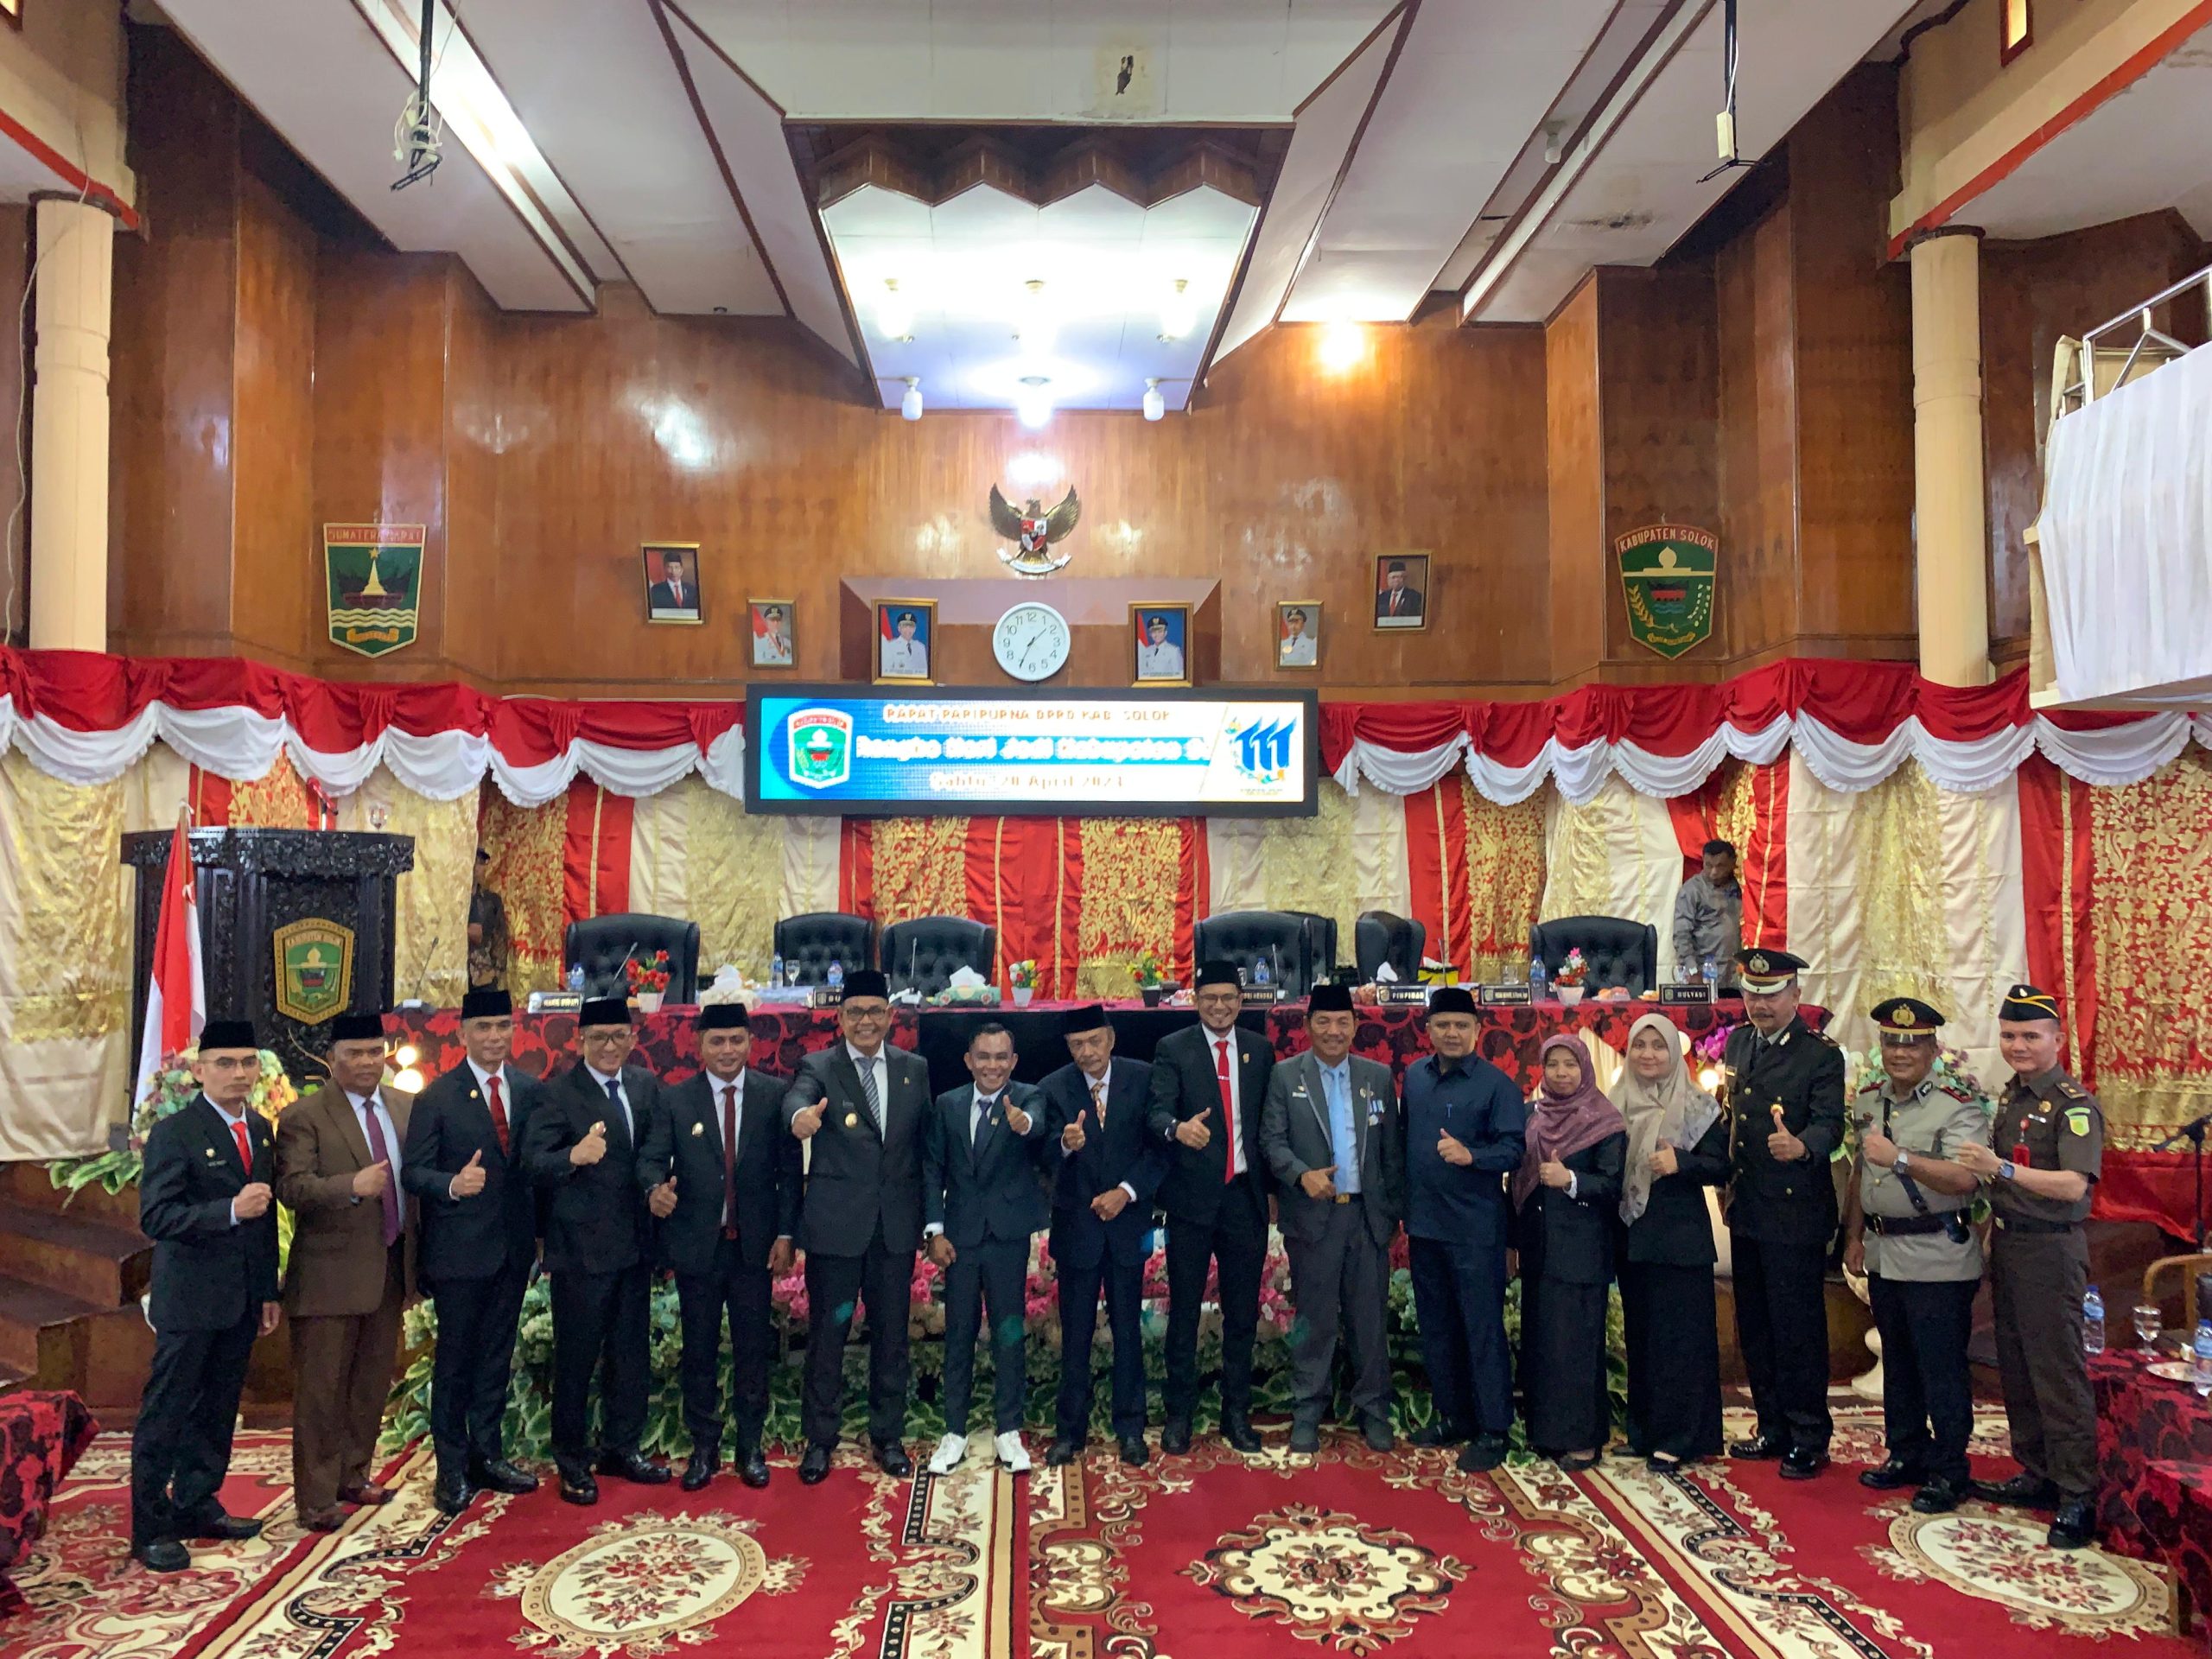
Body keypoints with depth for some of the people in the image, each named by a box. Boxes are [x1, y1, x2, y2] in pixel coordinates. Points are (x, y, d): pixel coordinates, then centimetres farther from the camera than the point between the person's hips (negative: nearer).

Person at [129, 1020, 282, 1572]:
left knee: (217, 1410, 16)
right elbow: (155, 1218, -18)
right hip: (190, 1298, -7)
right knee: (166, 1413, 3)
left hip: (242, 1298, 7)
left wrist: (269, 1291, 14)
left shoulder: (260, 1129, 10)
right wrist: (230, 1210, -30)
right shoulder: (173, 1133, -12)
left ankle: (196, 1505, 29)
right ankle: (150, 1528, 13)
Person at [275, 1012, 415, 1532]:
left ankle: (352, 1476, 34)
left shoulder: (406, 1108, 7)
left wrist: (416, 1256, 7)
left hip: (390, 1269, 6)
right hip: (331, 1274, -6)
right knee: (321, 1391, 4)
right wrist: (352, 1186, -36)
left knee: (373, 1384, 17)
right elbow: (292, 1188, -19)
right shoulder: (303, 1117, -9)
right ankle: (315, 1499, 16)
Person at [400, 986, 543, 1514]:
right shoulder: (436, 1098, -8)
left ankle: (487, 1456, 29)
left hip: (514, 1247, 4)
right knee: (454, 1359, 7)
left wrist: (542, 1229, 6)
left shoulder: (530, 1090, 4)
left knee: (497, 1356, 15)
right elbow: (413, 1172, -11)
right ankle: (452, 1470, 20)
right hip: (459, 1248, -4)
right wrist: (453, 1185, -31)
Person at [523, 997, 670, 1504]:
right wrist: (575, 1156, -40)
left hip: (636, 1244, 6)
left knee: (631, 1352, 16)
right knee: (576, 1357, 6)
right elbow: (534, 1162, -22)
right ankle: (572, 1462, 22)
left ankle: (620, 1448, 32)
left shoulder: (646, 1085, 5)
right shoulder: (557, 1094, -12)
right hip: (582, 1247, -6)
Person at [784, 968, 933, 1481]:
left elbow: (926, 1144, 8)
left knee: (891, 1334, 12)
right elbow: (797, 1098, -26)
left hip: (896, 1225, 3)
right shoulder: (818, 1067, -4)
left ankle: (889, 1435, 27)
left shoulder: (915, 1069, 6)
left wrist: (929, 1218, 5)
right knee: (828, 1333, 7)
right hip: (835, 1225, -2)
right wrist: (801, 1117, -51)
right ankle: (820, 1439, 23)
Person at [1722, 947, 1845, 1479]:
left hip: (1796, 1214, -7)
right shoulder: (1737, 1044, 9)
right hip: (1745, 1211, 7)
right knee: (1754, 1328, 15)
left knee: (1798, 1329, 0)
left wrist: (1801, 1147, -41)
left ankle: (1809, 1440, 14)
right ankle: (1774, 1428, 29)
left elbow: (1830, 1124, -20)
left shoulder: (1821, 1055, -10)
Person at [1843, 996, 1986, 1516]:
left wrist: (1900, 1158, -35)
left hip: (1937, 1261, -7)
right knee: (1897, 1364, 17)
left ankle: (1947, 1472, 13)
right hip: (1883, 1256, 7)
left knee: (1942, 1370, 1)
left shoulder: (1957, 1106, -12)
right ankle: (1906, 1454, 30)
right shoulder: (1867, 1102, 9)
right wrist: (1854, 1236, 15)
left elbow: (1964, 1178, -26)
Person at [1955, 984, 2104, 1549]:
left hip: (2051, 1251, -8)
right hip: (2006, 1246, 8)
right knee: (2016, 1369, 15)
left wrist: (2002, 1168, -36)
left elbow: (2073, 1184, -26)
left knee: (2058, 1375, -3)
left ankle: (2078, 1497, 5)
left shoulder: (2074, 1104, -14)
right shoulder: (2009, 1097, 11)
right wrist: (1993, 1237, 16)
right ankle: (2037, 1476, 28)